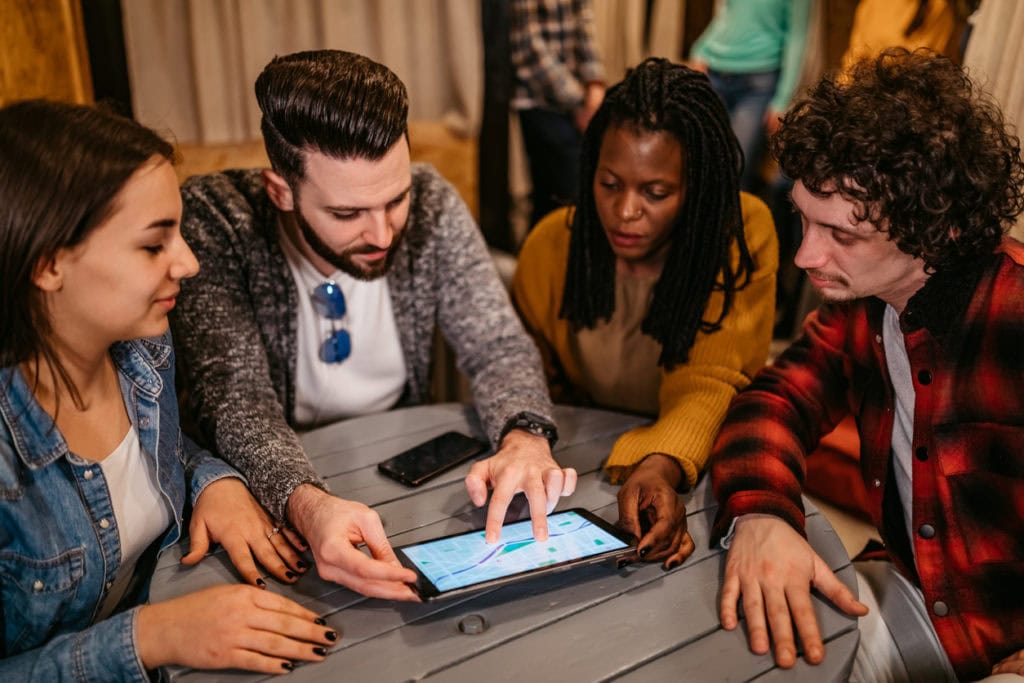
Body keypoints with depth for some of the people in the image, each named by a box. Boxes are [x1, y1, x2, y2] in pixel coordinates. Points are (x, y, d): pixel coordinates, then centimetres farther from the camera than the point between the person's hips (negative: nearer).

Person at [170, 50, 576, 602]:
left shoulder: (430, 204, -11)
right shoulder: (212, 219, -20)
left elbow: (498, 346, -8)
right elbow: (234, 396, -25)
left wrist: (525, 437, -30)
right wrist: (307, 504, -46)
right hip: (269, 485, -1)